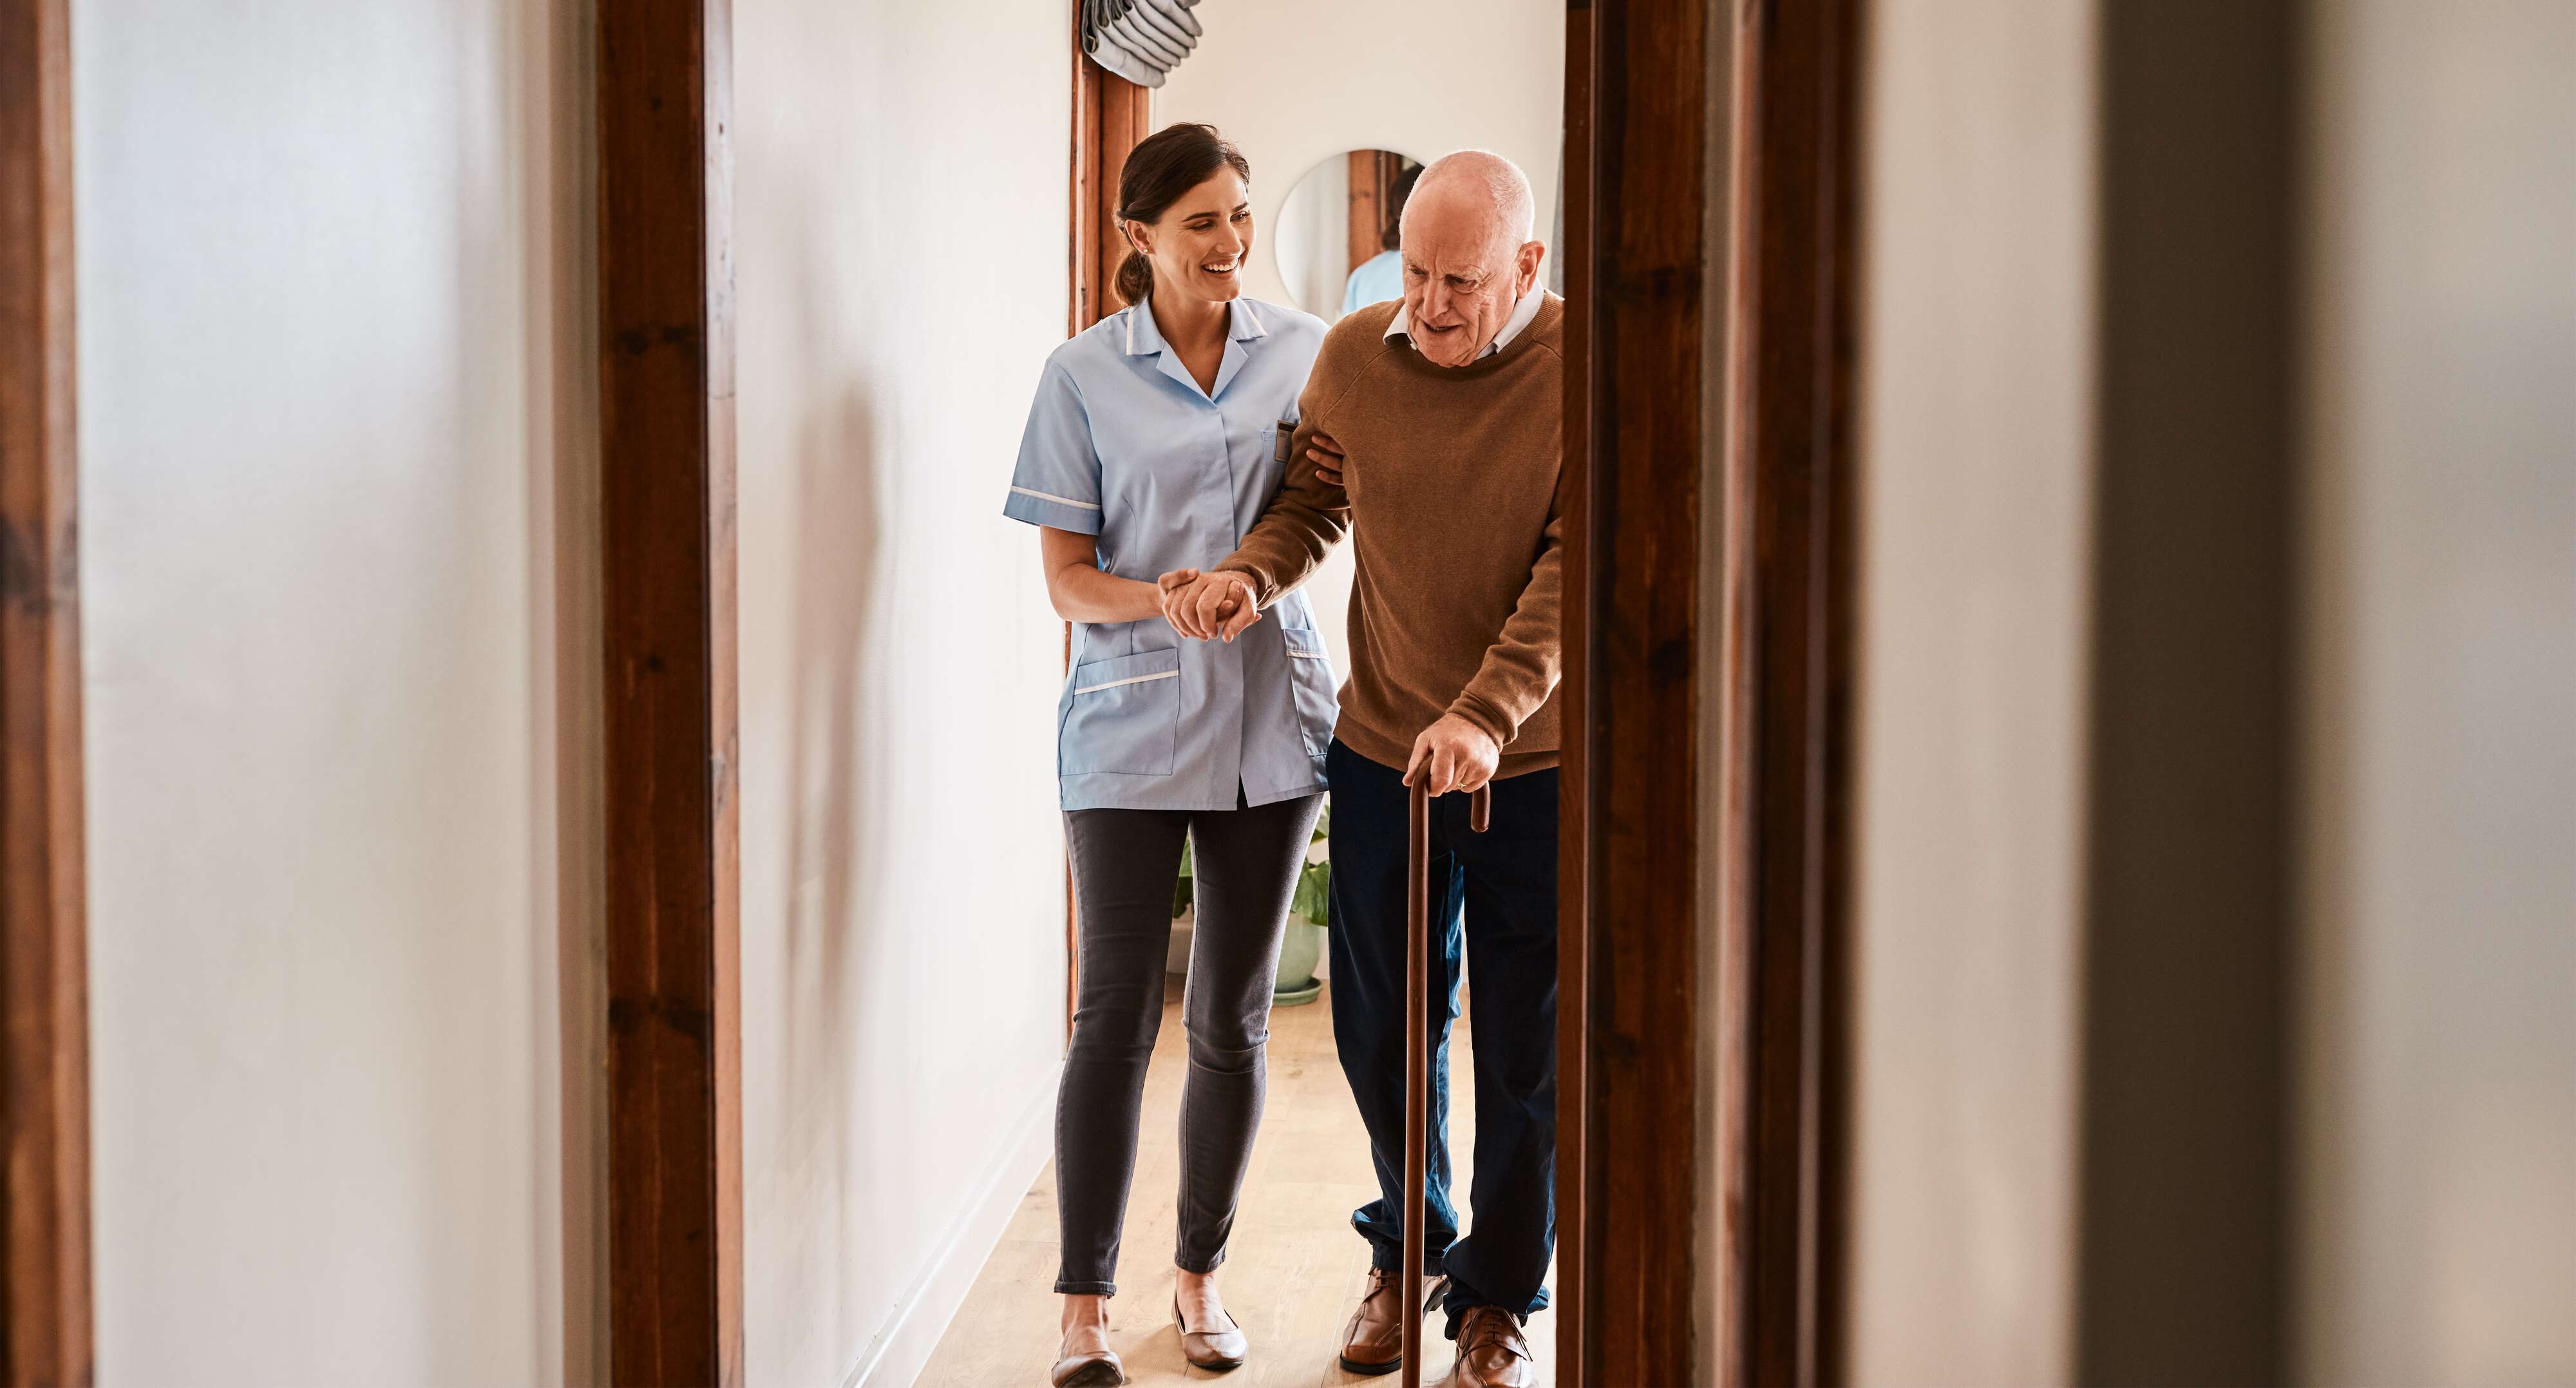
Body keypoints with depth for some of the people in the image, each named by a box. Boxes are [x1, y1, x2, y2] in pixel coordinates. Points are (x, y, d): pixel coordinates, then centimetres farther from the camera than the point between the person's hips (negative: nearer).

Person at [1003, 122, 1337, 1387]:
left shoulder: (1304, 349, 6)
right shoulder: (1083, 376, -1)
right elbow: (1067, 577, -1)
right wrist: (1163, 599, -21)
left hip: (1270, 717, 3)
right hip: (1131, 724, -3)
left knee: (1232, 1020, 10)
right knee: (1116, 1015, -4)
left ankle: (1200, 1273, 25)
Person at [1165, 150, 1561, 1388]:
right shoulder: (1353, 357, -2)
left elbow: (1572, 571, -18)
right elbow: (1313, 500, 9)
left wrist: (1485, 715, -29)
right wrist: (1252, 574, -14)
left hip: (1536, 763, -3)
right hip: (1381, 750, 3)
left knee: (1527, 1050, 7)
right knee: (1380, 1029, 13)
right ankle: (1406, 1246, 38)